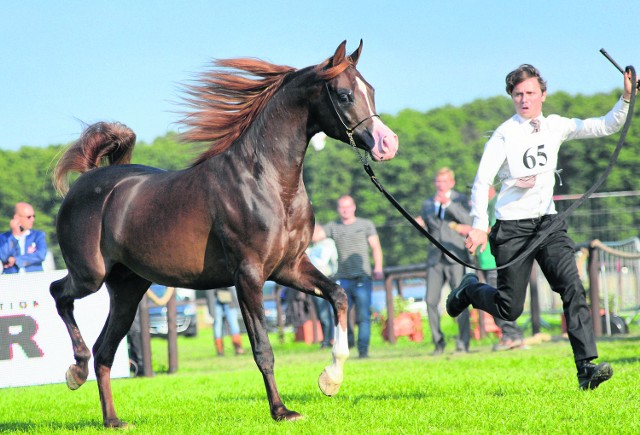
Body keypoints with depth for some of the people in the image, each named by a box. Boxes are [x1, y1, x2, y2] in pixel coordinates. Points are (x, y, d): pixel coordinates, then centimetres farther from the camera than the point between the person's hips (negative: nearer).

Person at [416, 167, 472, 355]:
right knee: (431, 301, -6)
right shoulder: (428, 204, 18)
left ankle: (463, 342, -7)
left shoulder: (460, 199, 7)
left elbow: (467, 221, -11)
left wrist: (449, 204, -20)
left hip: (455, 257, -4)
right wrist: (421, 225, 0)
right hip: (435, 258, 4)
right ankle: (438, 343, 3)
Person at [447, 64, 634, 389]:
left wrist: (626, 99, -10)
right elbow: (482, 181, -14)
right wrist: (479, 225, -26)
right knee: (509, 309, 1)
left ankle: (587, 366, -17)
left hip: (548, 222, 4)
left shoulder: (555, 127, 5)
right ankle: (470, 289, 33)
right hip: (512, 226, -4)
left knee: (572, 288, -14)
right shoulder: (504, 135, -9)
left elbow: (607, 127, 6)